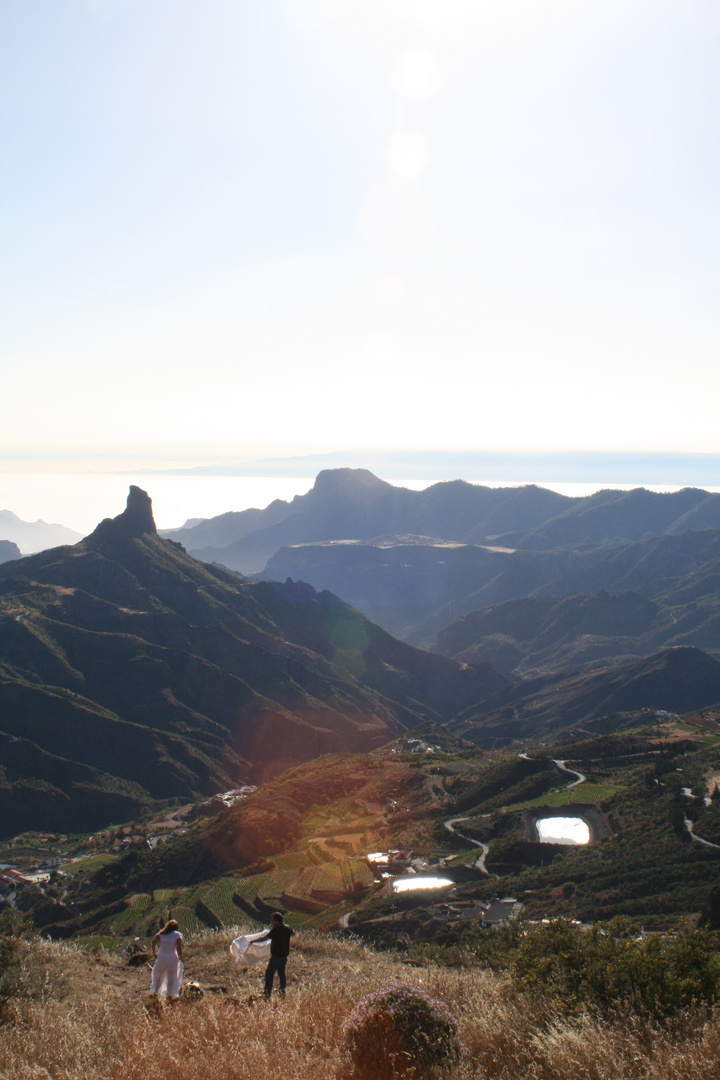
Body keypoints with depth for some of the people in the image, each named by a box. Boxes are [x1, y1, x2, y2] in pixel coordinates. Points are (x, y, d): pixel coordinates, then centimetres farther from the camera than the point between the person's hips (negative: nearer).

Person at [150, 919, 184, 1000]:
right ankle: (170, 996, 14)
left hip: (161, 957, 2)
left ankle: (155, 993, 28)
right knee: (171, 977, 11)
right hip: (172, 958, -2)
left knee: (158, 975, 19)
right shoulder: (177, 935, -2)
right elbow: (179, 947, -13)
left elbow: (154, 942, -6)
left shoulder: (161, 933, 6)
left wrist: (154, 953, 4)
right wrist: (180, 958, -3)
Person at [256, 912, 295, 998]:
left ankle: (267, 992, 6)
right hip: (285, 955, 7)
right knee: (281, 972, 20)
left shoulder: (275, 930, -21)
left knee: (269, 973, 4)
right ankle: (282, 992, 27)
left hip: (276, 956, -7)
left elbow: (264, 938, -21)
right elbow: (293, 933, 22)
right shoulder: (287, 928, 0)